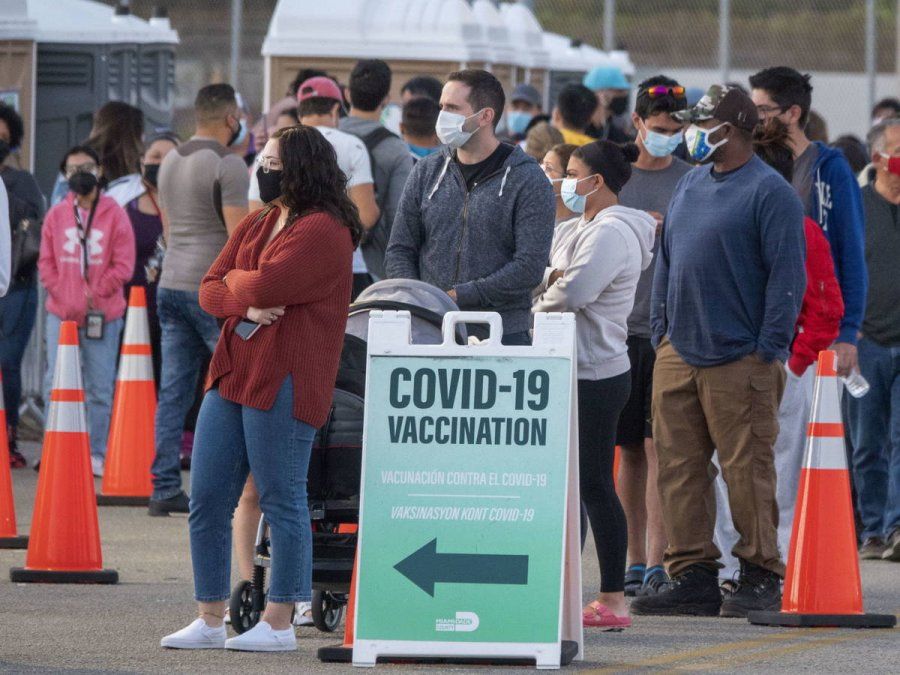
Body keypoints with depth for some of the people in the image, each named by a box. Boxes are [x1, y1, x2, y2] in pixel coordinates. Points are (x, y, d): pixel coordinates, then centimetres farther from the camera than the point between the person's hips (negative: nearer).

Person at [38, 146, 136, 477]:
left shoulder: (114, 215, 0)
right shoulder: (56, 215, 8)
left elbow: (123, 265, -4)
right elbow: (46, 262, 8)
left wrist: (95, 295, -10)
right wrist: (61, 295, -6)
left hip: (102, 314, -2)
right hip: (61, 314, 2)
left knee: (99, 388, 2)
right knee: (55, 386, -1)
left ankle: (96, 454, 9)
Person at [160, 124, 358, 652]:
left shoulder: (323, 231, -9)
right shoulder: (256, 225, 19)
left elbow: (265, 284, -21)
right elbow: (210, 290, 13)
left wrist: (235, 280, 1)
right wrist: (246, 306, -7)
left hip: (283, 384, -9)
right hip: (231, 374, 9)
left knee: (282, 501, -3)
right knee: (207, 503, 7)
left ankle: (280, 623, 3)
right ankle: (211, 621, 13)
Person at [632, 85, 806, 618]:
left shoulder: (770, 192, -8)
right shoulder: (691, 187, 16)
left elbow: (787, 275, -11)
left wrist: (769, 349, -14)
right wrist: (661, 329, 14)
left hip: (739, 360, -7)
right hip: (679, 354, 7)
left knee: (747, 469, -4)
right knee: (679, 466, 5)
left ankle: (761, 578, 4)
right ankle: (693, 573, 9)